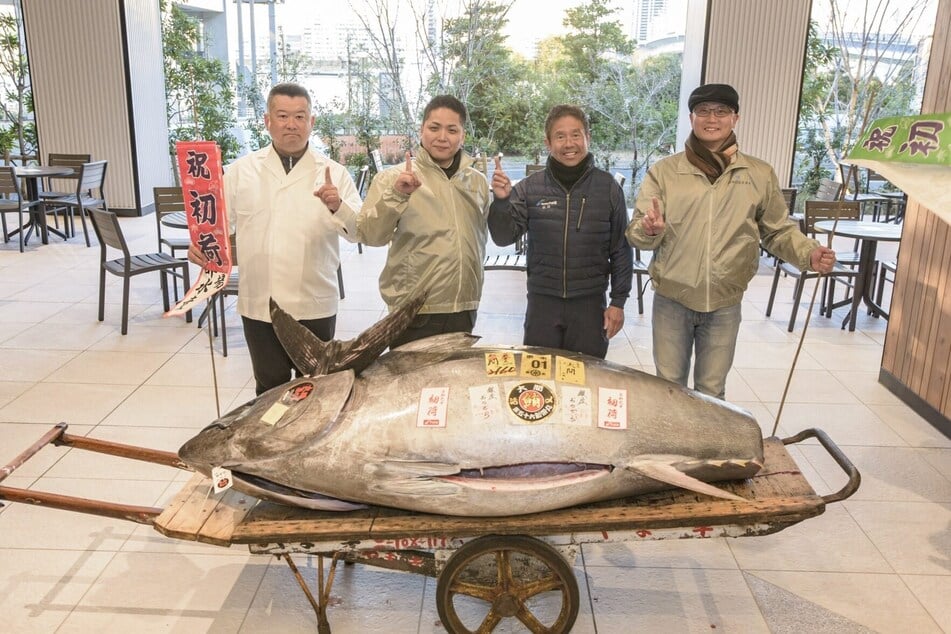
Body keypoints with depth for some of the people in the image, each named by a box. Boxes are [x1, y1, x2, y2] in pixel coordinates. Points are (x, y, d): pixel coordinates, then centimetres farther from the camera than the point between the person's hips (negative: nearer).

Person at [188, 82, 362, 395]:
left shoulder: (333, 173, -1)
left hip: (315, 305, -1)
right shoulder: (241, 170, 4)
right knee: (270, 389, 13)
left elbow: (360, 231, -7)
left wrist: (337, 206, -27)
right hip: (260, 304, 1)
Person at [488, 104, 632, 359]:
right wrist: (501, 201, -20)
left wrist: (618, 301, 2)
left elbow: (621, 249, 3)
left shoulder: (608, 187, -2)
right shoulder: (530, 188, -1)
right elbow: (504, 238, -3)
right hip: (542, 302, 1)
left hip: (590, 304, 0)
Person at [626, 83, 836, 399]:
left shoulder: (760, 175, 1)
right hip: (671, 300, -1)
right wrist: (650, 230, -31)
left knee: (712, 391, 15)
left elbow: (779, 230, 8)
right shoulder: (664, 171, -4)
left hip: (725, 304, 1)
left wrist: (809, 253, -11)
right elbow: (636, 234, -8)